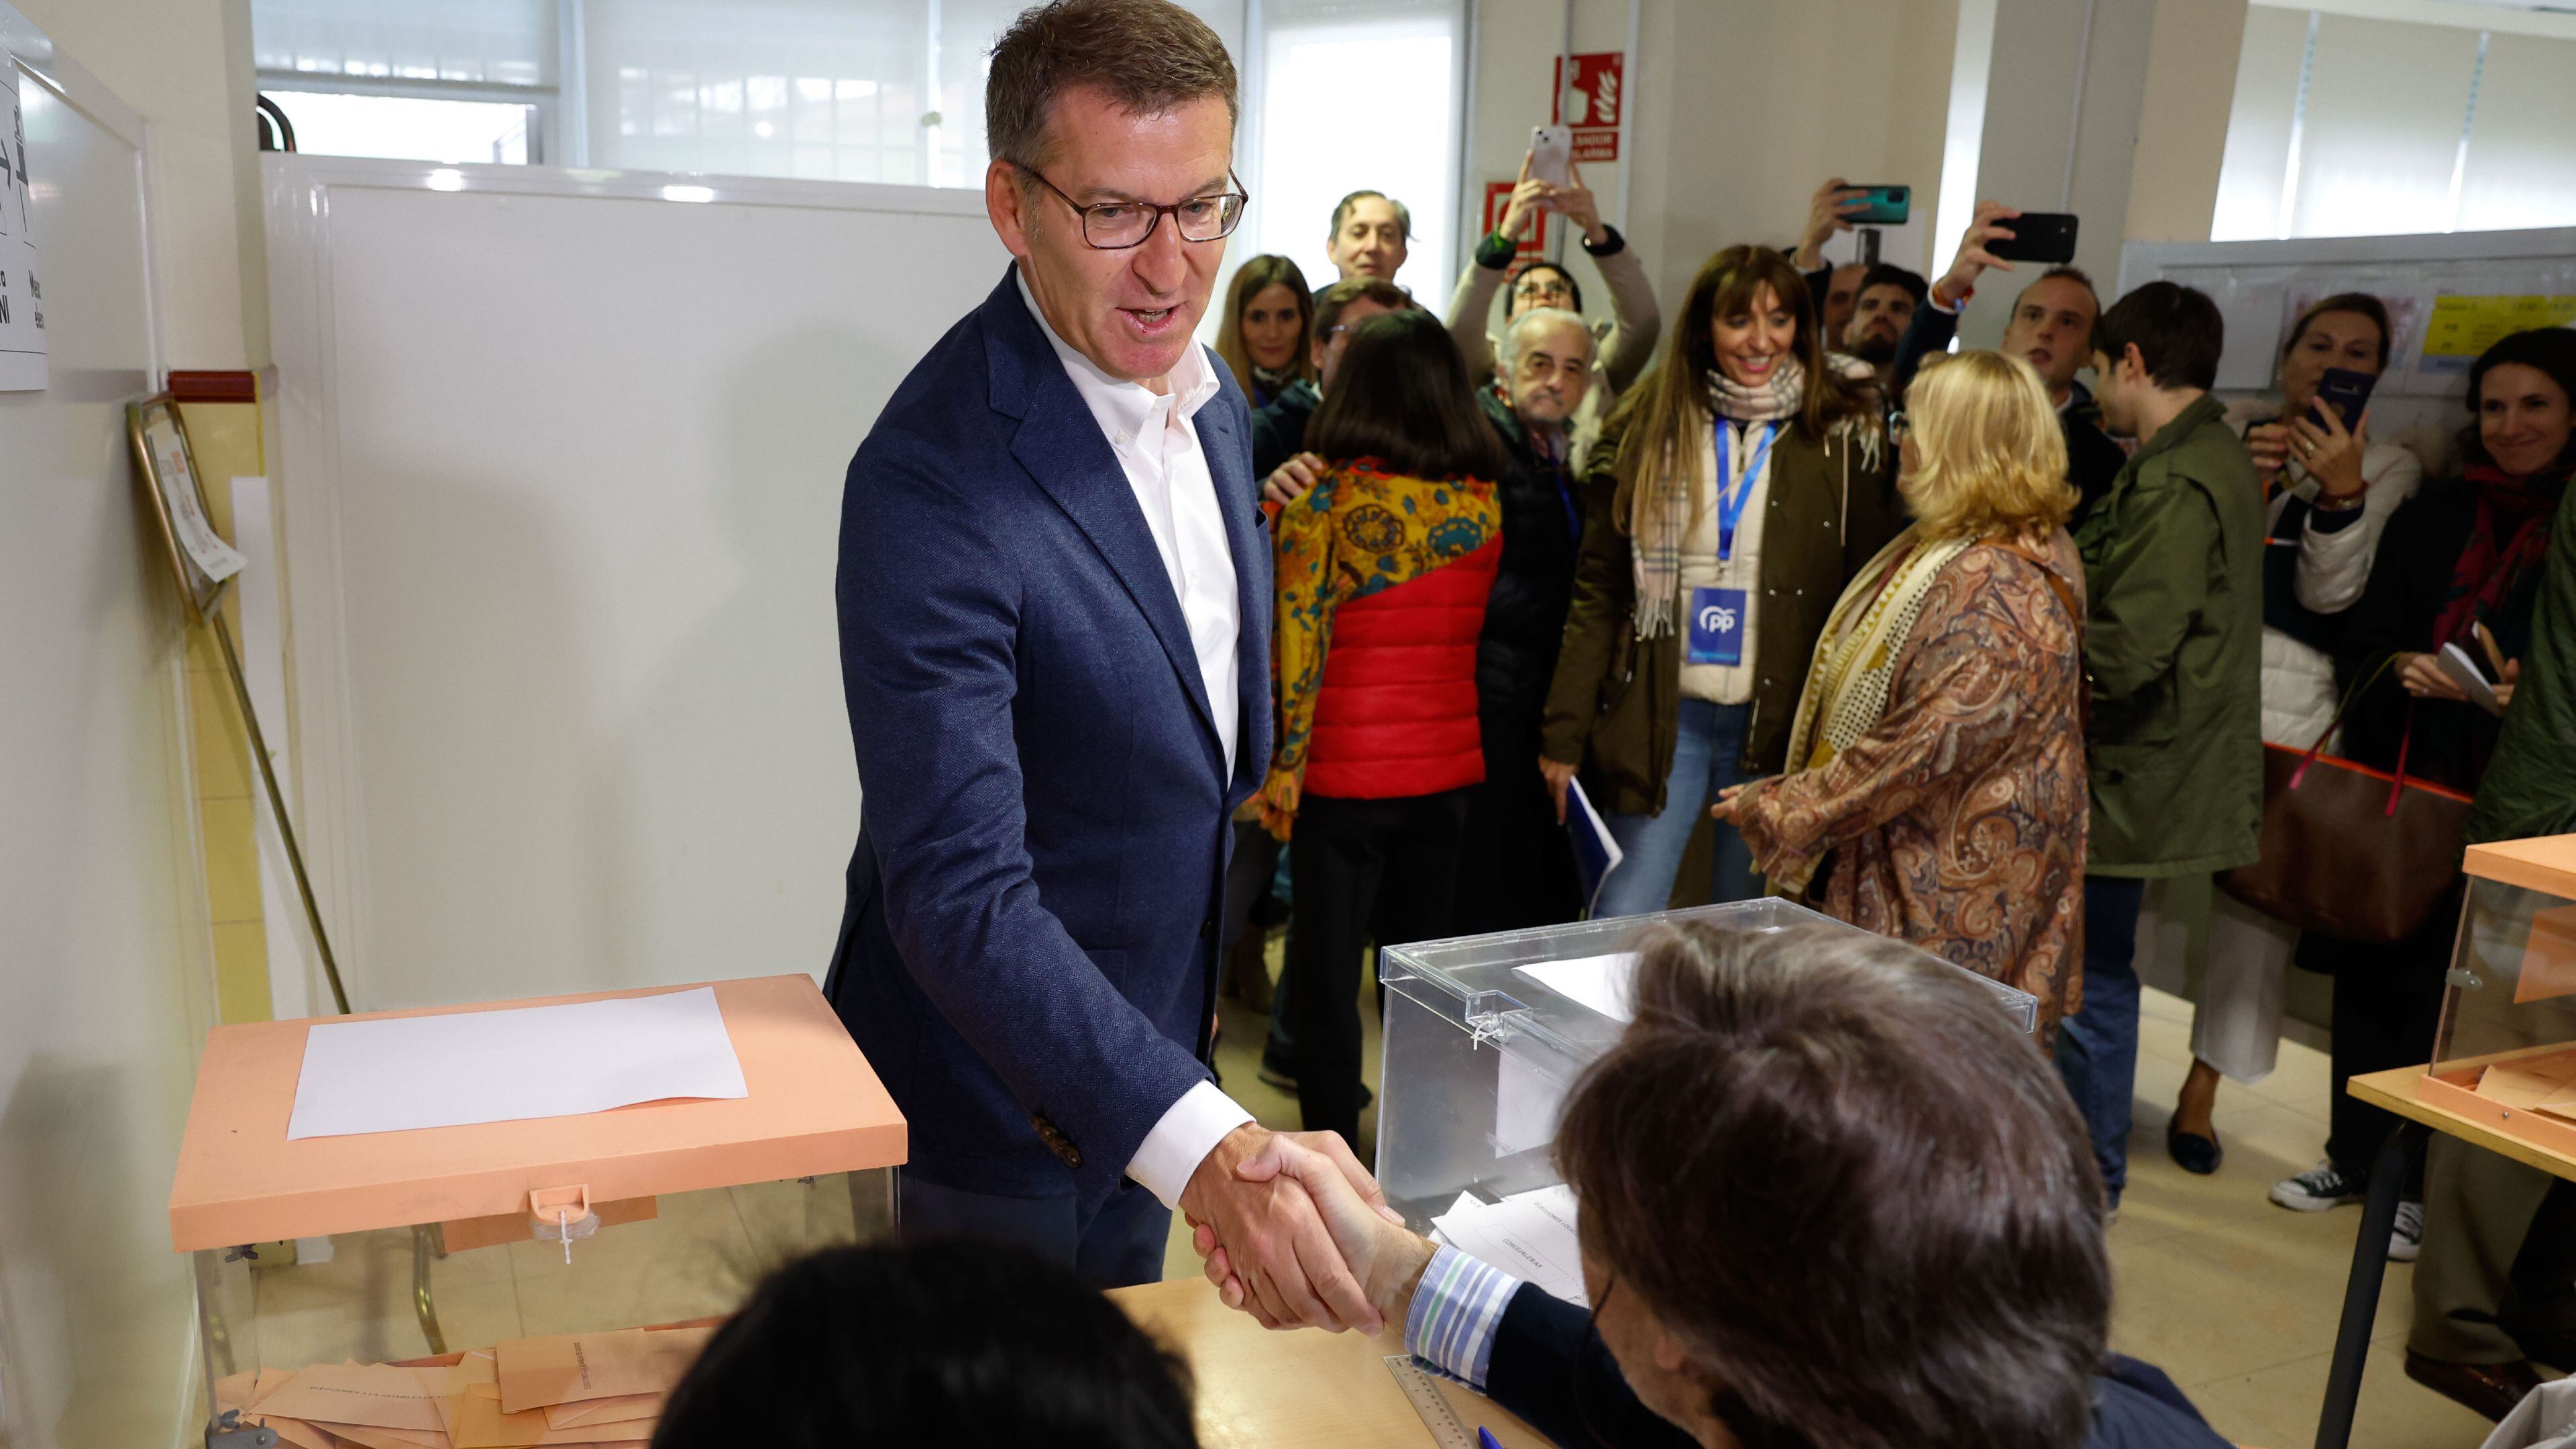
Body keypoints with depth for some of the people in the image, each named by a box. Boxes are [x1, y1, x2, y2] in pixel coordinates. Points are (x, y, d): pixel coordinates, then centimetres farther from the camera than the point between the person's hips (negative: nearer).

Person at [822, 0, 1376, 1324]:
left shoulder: (1214, 402, 0)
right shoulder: (933, 482, -28)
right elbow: (956, 890, -34)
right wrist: (1205, 1149, -45)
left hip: (1149, 1049, 7)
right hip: (998, 1105, -7)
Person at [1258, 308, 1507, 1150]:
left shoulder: (1323, 496, -11)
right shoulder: (1483, 501, 1)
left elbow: (1298, 643, -13)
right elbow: (1464, 627, 8)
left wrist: (1280, 768, -8)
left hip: (1343, 771, -4)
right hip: (1449, 764, 4)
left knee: (1327, 962, 8)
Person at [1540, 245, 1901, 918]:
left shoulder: (1844, 436, 1)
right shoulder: (1646, 430, 3)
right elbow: (1598, 592, 4)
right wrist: (1564, 734, -1)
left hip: (1781, 724, 0)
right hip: (1661, 715, 1)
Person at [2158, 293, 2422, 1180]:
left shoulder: (2389, 470, 8)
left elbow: (2330, 592, -4)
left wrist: (2342, 491, -19)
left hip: (2287, 699, -1)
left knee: (2255, 896, 0)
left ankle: (2202, 1092, 14)